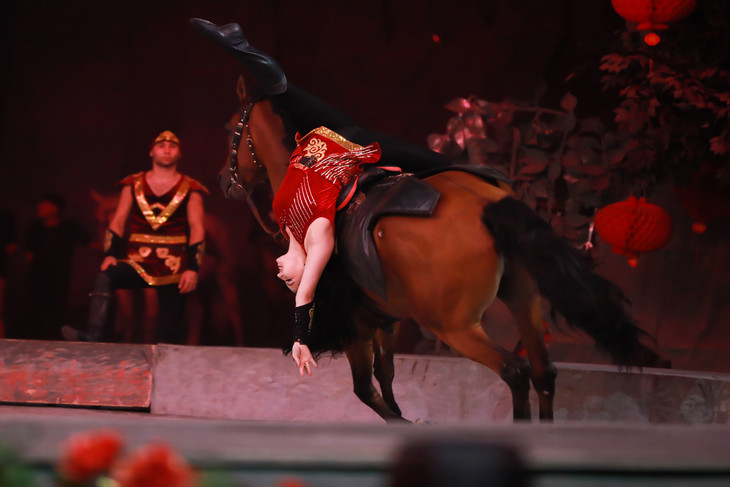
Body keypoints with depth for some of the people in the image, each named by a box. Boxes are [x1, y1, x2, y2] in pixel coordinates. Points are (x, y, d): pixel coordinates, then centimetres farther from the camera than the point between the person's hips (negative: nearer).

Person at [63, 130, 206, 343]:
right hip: (137, 261, 1)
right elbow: (117, 222, 9)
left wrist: (193, 269, -9)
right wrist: (110, 254, -6)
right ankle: (94, 337, -44)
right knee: (104, 278, -30)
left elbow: (197, 229, 1)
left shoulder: (190, 190, 6)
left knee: (169, 331, -1)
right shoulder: (133, 185, 12)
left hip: (173, 268, -1)